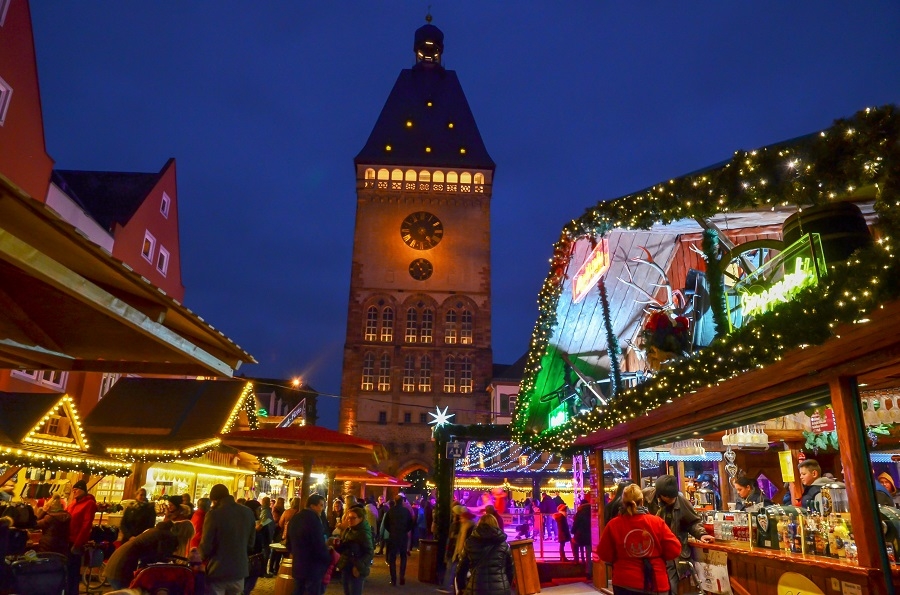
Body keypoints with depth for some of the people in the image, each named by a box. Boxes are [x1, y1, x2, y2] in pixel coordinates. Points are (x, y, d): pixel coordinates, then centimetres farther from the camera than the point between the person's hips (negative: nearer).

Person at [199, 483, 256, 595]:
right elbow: (250, 542, 10)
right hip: (239, 571, 5)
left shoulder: (214, 514, -16)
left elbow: (206, 545, -11)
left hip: (218, 572, -5)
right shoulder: (248, 512, 1)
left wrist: (200, 558, 10)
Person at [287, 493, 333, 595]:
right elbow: (319, 546, -23)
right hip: (312, 568, -8)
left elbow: (289, 542, 18)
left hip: (297, 566, 9)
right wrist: (329, 560, -8)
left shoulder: (295, 518, 8)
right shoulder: (313, 519, -21)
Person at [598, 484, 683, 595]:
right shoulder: (657, 522, -11)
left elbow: (604, 555, -3)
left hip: (625, 583, 0)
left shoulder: (613, 525, -11)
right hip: (656, 583, 0)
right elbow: (674, 550, -6)